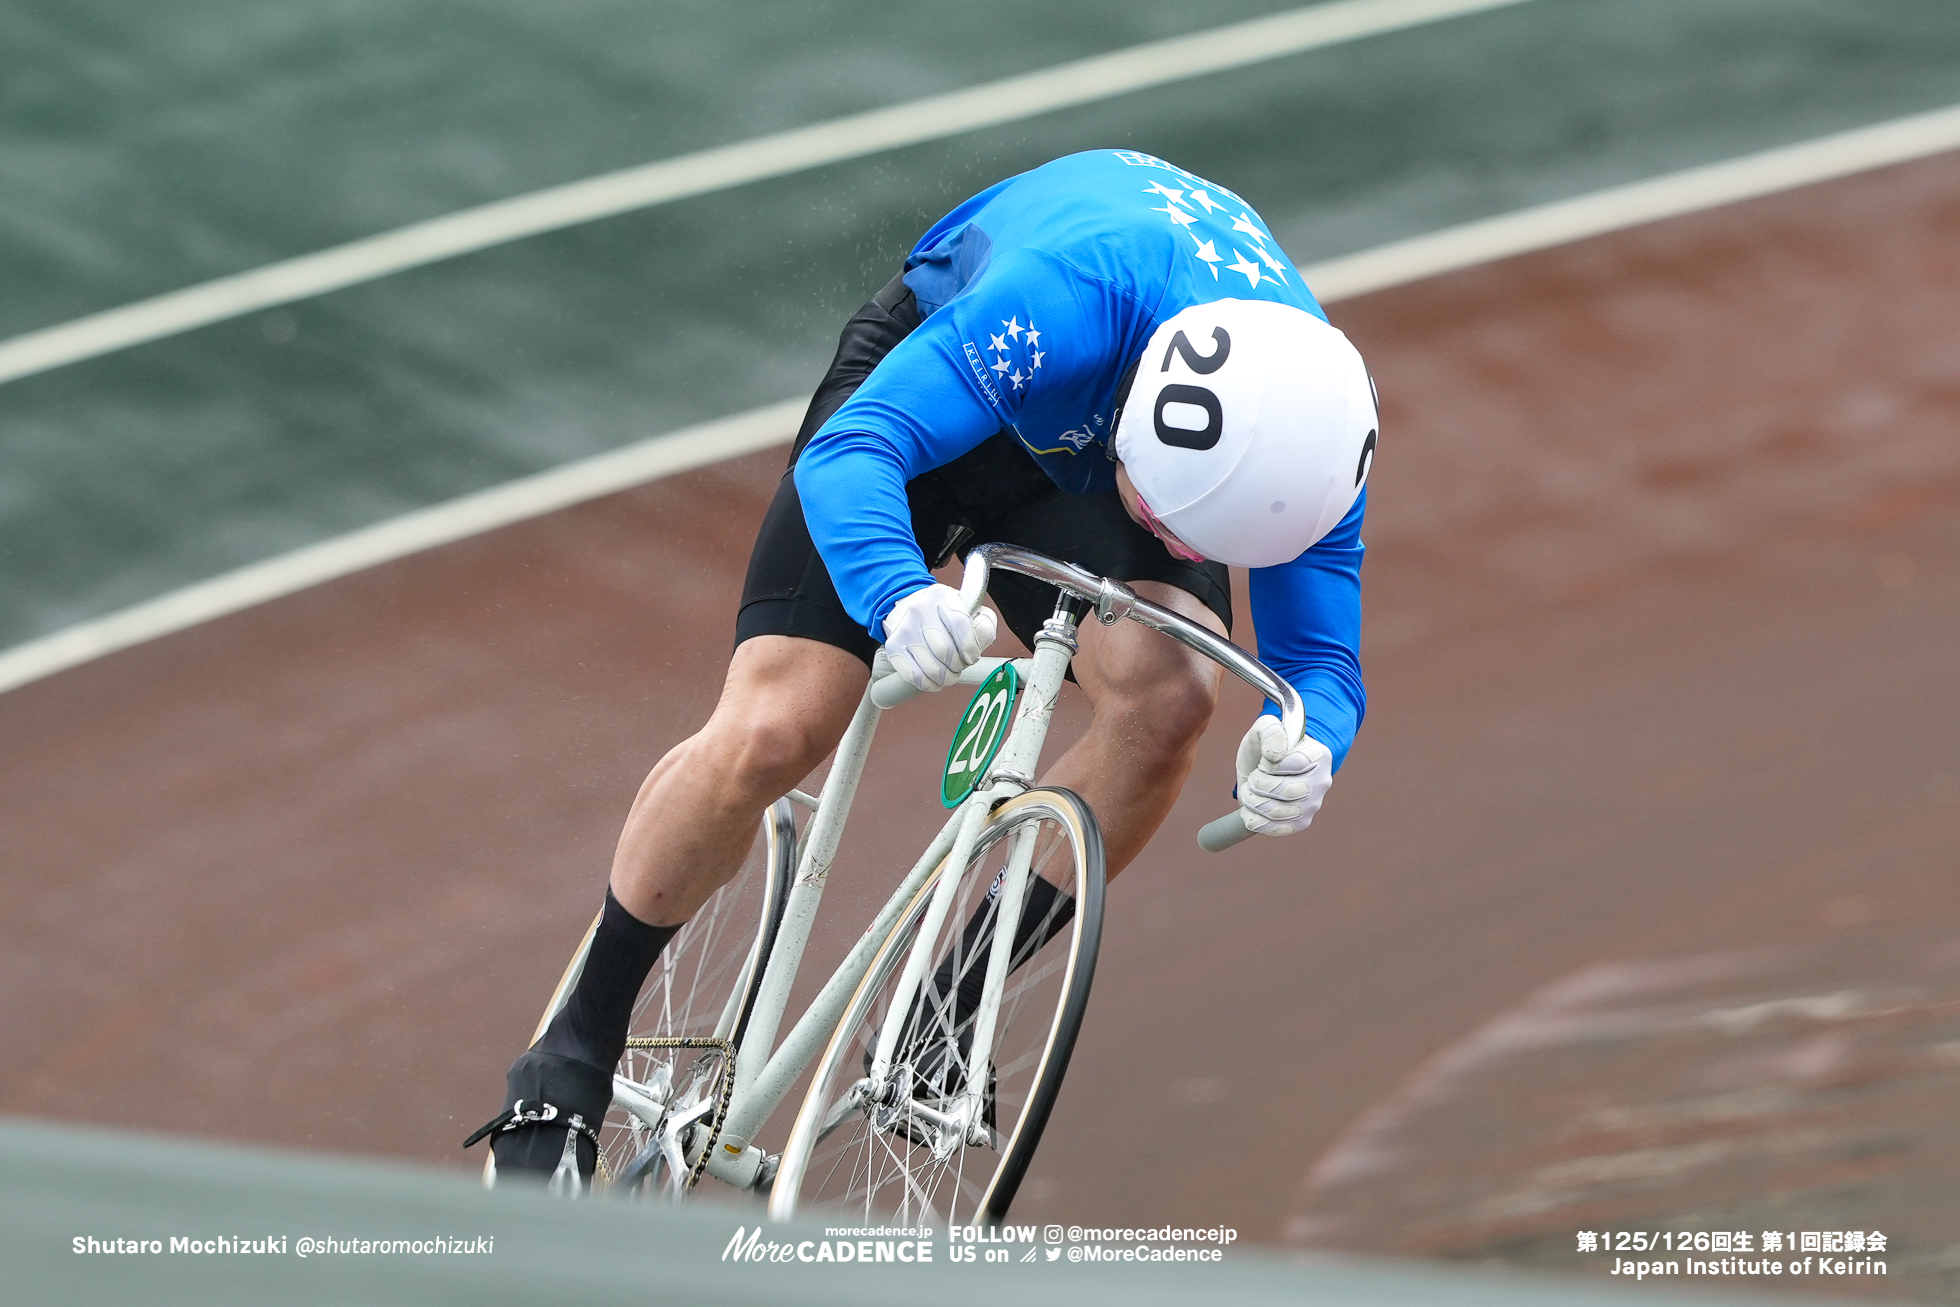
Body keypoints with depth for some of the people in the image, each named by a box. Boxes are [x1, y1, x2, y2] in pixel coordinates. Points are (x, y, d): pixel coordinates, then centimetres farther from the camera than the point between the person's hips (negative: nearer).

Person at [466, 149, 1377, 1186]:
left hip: (1090, 455, 3)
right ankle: (570, 1063, 3)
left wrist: (1306, 747, -49)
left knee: (1169, 698, -27)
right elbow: (846, 453, -45)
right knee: (768, 735, -17)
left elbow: (1325, 651, -24)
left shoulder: (1314, 436, -32)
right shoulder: (1072, 296, -44)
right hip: (935, 392, -3)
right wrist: (902, 601, -66)